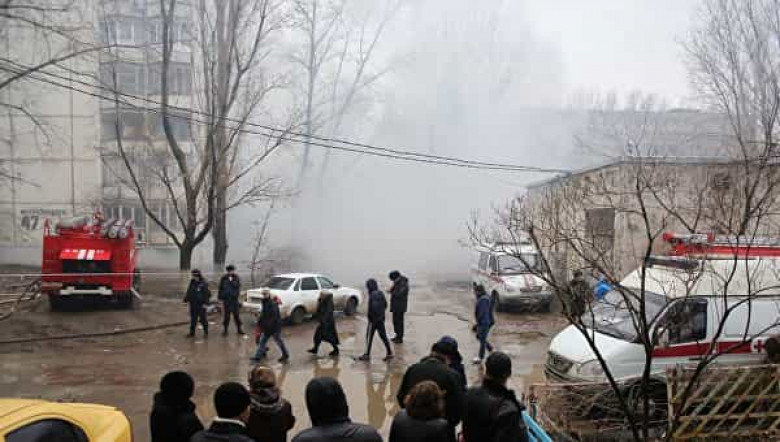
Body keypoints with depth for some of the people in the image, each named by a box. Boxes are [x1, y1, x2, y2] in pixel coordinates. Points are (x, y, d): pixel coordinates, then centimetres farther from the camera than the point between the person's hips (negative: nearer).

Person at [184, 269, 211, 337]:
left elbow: (207, 294, -13)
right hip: (193, 304, 5)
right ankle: (192, 332, 18)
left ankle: (206, 332, 15)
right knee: (193, 319, 10)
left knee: (203, 318, 2)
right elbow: (189, 292, 15)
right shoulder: (192, 282, 8)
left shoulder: (204, 283, -11)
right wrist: (186, 299, 11)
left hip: (201, 304, -5)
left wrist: (205, 303, -17)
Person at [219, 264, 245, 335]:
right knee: (227, 314, 3)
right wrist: (220, 297, 3)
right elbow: (221, 288, 5)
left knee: (236, 314, 5)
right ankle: (225, 329, 11)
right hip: (226, 299, 0)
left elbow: (237, 286, -12)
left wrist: (231, 281, -20)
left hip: (234, 298, 0)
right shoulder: (224, 278, 1)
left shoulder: (236, 278, 2)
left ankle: (239, 329, 13)